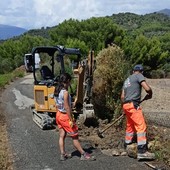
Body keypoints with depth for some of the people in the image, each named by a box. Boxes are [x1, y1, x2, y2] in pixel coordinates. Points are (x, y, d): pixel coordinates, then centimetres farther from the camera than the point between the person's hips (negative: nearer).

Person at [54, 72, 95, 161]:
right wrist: (71, 120, -18)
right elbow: (67, 107, -22)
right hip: (65, 116, -8)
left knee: (62, 135, 13)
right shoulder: (65, 92, -22)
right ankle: (83, 155, 10)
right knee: (75, 136, 1)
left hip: (58, 115, 8)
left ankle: (63, 154, 19)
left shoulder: (57, 90, 3)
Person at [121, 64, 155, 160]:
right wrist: (150, 95, 7)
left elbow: (122, 96, 23)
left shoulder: (127, 80, 25)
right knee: (141, 126, -13)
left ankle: (127, 147, 30)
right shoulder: (139, 76, 1)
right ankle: (142, 151, -20)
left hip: (126, 105, 9)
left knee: (130, 126, 20)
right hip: (133, 104, -9)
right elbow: (147, 88, -13)